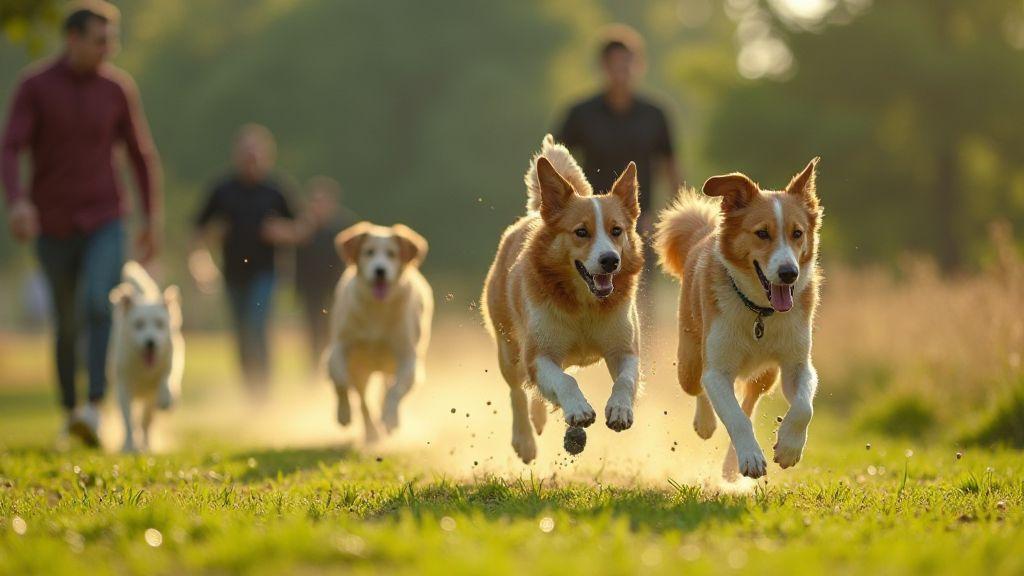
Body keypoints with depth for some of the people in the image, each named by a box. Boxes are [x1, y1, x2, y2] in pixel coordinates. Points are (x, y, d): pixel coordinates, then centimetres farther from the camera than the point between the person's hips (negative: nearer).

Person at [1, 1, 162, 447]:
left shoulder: (118, 88, -3)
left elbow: (142, 155, 7)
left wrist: (153, 219, 5)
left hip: (104, 224, 0)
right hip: (53, 227, 0)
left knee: (99, 307, -24)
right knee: (66, 324, 10)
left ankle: (94, 410, -31)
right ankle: (69, 411, 29)